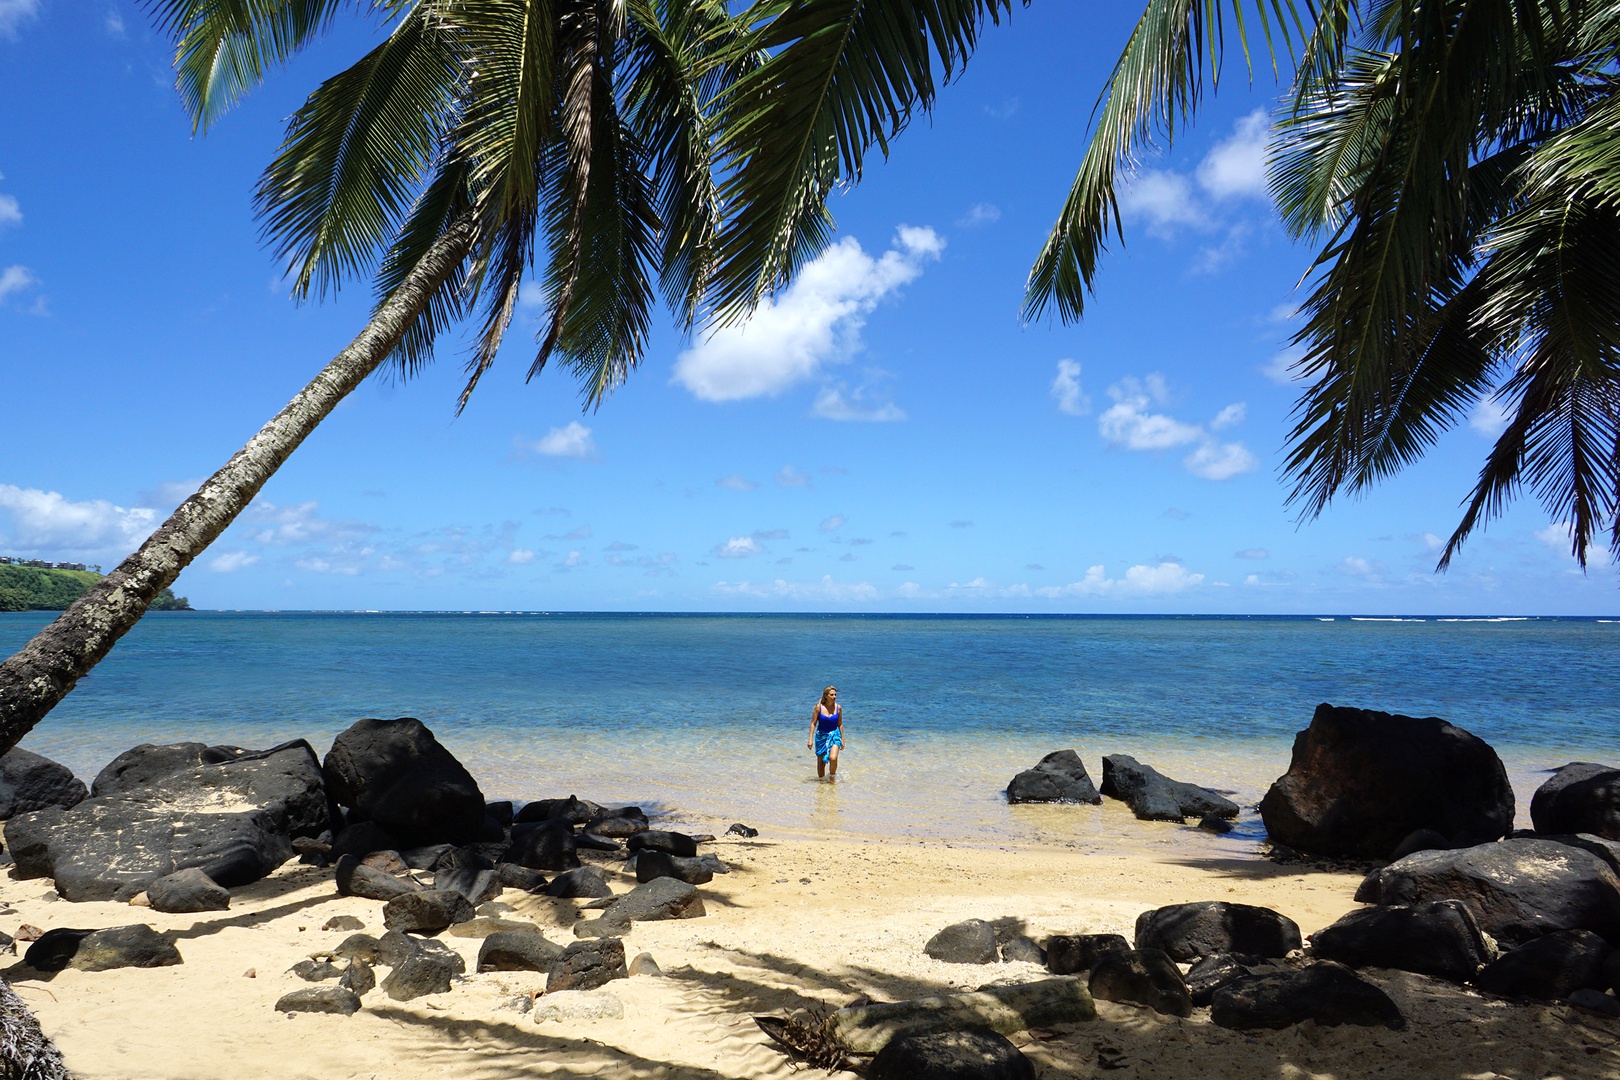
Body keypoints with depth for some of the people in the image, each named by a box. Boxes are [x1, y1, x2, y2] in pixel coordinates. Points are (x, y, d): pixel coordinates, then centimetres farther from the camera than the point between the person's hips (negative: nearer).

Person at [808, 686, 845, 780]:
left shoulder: (838, 708, -4)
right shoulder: (819, 707, -9)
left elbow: (840, 724, 6)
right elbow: (813, 723, -4)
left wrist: (842, 739, 8)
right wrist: (810, 739, -8)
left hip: (834, 735, 0)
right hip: (821, 736, 0)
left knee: (833, 758, -20)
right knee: (821, 761, 8)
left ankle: (832, 776, 5)